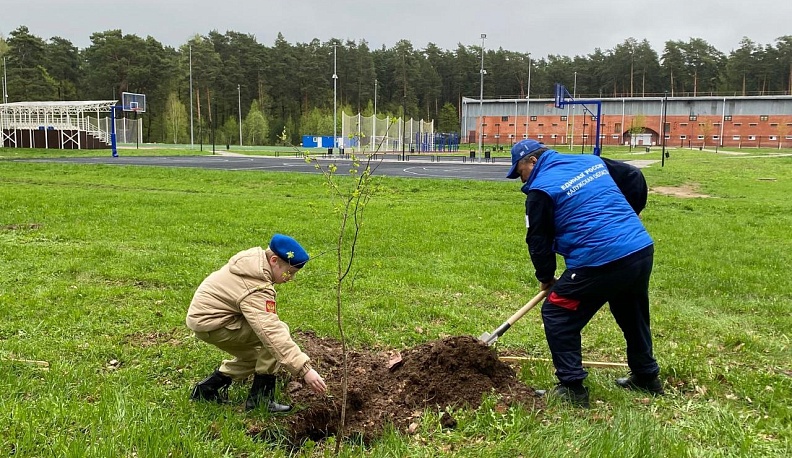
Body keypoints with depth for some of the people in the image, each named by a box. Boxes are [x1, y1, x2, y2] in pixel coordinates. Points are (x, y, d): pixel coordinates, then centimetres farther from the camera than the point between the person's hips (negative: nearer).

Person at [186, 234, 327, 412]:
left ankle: (207, 389, 27)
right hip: (210, 323, -10)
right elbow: (272, 332, -37)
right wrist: (305, 369, -39)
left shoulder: (255, 259, -1)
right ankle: (260, 398, -12)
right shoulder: (256, 289, -30)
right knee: (280, 330, -19)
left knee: (255, 355, 24)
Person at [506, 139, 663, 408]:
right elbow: (635, 179, 21)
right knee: (633, 315, 28)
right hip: (643, 250, 8)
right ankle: (646, 377, 42)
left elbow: (538, 241, 1)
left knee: (557, 315, 8)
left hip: (599, 264, -8)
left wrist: (546, 278, 17)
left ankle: (572, 387, 9)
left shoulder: (540, 190, -4)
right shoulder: (592, 161, 15)